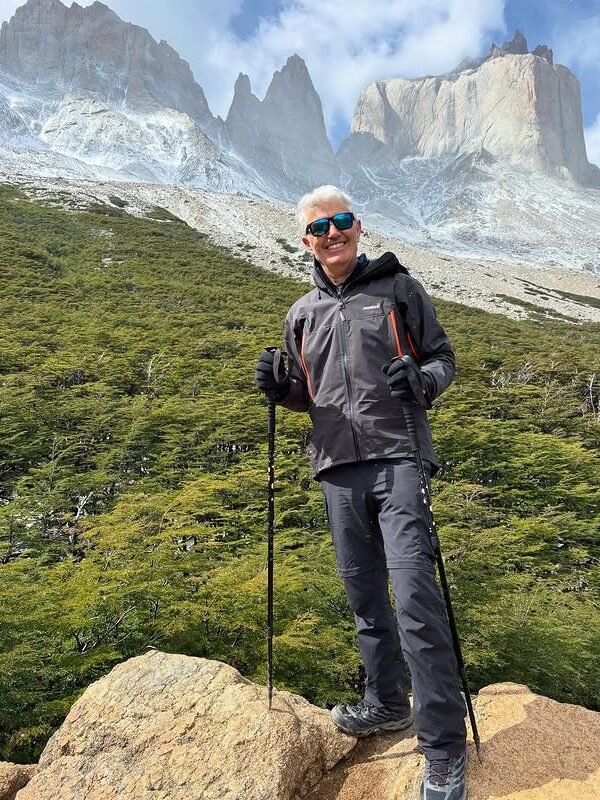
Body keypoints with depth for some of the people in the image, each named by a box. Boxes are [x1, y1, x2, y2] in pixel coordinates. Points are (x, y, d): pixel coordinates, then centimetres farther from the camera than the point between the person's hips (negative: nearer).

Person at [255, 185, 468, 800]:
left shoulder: (398, 288, 5)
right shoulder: (302, 314, 16)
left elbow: (443, 357, 7)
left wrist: (421, 382, -15)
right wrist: (281, 389, 1)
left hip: (397, 457, -4)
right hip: (338, 470, 5)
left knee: (415, 595, -10)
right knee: (364, 594, 13)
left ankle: (444, 750, 3)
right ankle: (387, 703, 34)